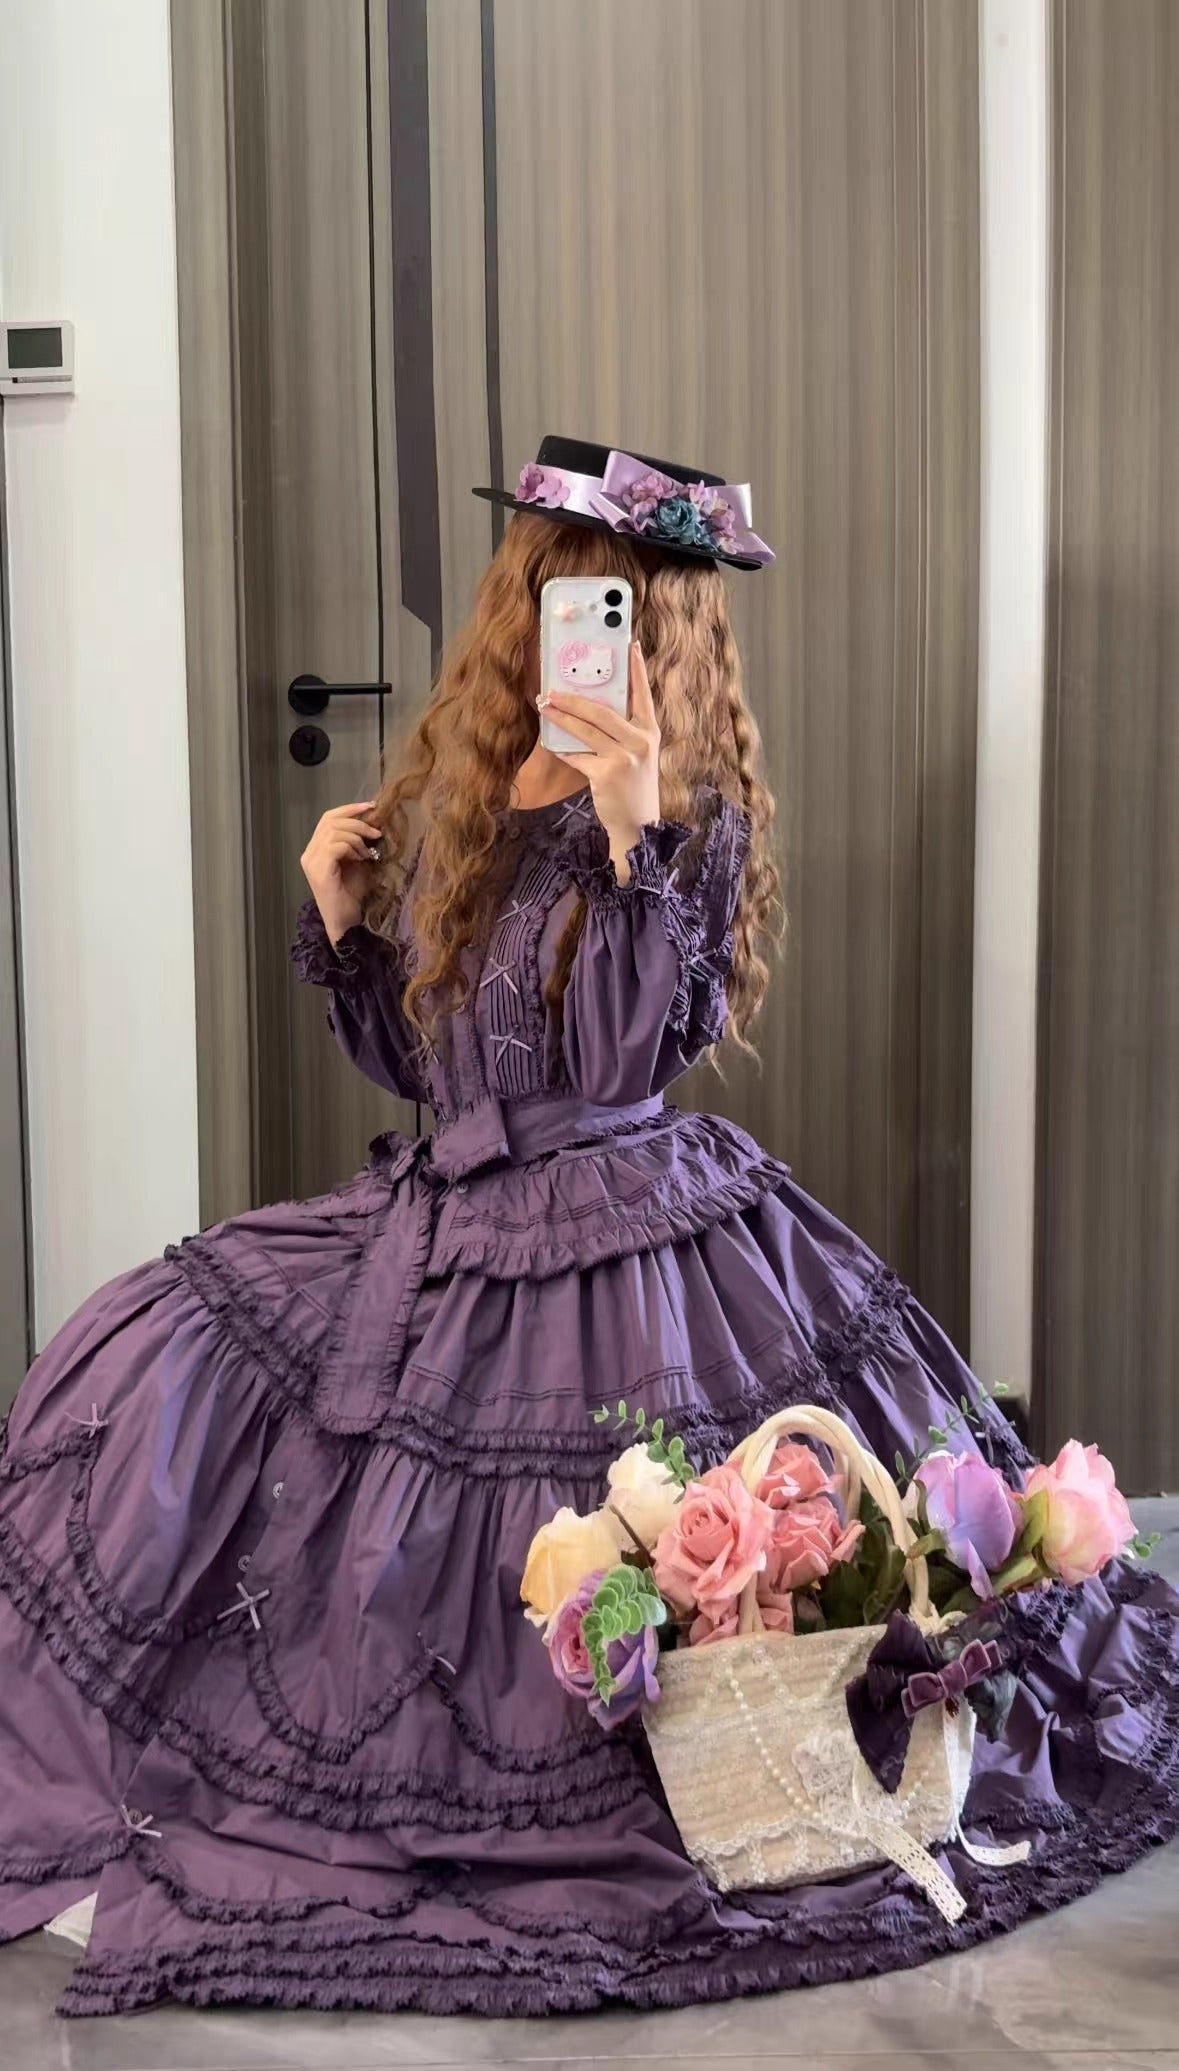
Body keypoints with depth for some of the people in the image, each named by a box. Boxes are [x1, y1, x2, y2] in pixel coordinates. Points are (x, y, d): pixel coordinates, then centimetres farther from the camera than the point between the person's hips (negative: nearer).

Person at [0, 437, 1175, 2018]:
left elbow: (629, 1060, -19)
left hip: (638, 1242, -5)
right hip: (443, 1231, 5)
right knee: (156, 1372, -3)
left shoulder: (697, 814, -6)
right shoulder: (442, 801, 9)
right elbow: (405, 1056, 12)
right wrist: (334, 907, -1)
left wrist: (630, 835, -25)